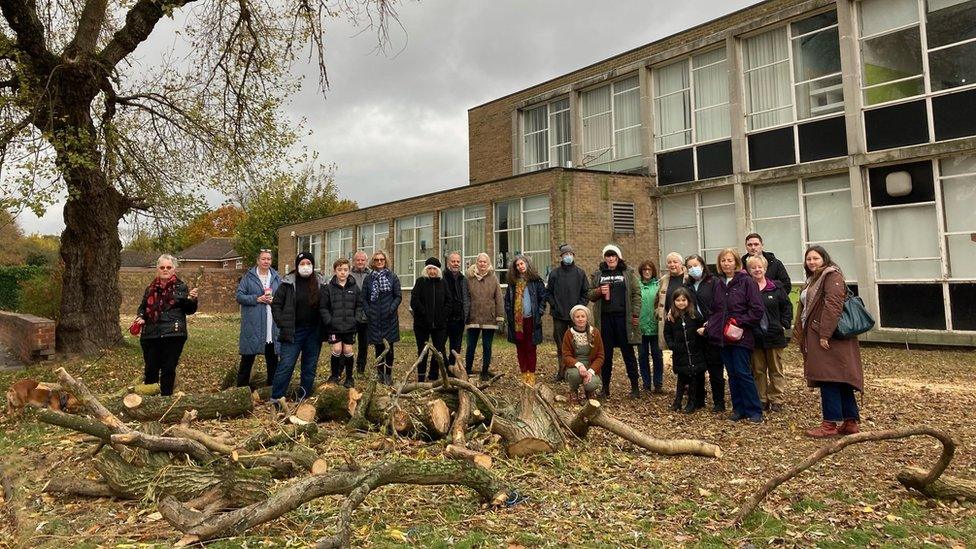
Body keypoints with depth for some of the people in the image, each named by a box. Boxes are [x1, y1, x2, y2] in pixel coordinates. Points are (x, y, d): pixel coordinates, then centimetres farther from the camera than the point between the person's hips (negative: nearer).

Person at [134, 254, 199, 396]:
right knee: (151, 369, 9)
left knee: (168, 369, 3)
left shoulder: (181, 287, 3)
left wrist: (191, 300, -19)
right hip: (150, 335, 3)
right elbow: (143, 307, 23)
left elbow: (189, 310, 1)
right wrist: (140, 317, 3)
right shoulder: (151, 288, 14)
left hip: (173, 335, -3)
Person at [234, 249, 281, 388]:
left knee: (272, 358, 10)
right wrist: (257, 299, -14)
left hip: (272, 326, 3)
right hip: (252, 326, -3)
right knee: (248, 358, 2)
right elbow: (239, 296, -3)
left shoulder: (276, 278, 11)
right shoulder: (248, 277, 1)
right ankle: (242, 386, 13)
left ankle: (272, 386, 20)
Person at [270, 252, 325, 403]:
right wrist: (282, 323, -6)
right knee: (286, 365, -5)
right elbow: (276, 304, 1)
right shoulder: (288, 283, -4)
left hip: (314, 332, 3)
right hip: (293, 332, -2)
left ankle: (304, 395, 22)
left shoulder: (320, 283, 2)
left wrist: (324, 326, -2)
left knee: (310, 366, 10)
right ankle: (276, 398, 3)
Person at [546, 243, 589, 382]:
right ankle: (561, 370, 16)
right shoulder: (554, 273, 4)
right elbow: (549, 292, 5)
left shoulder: (580, 273, 3)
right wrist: (554, 306, -5)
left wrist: (579, 307, -6)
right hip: (559, 315, 1)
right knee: (560, 344, 7)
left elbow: (586, 292, 3)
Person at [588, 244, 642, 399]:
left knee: (628, 352, 4)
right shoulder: (597, 275, 11)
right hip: (604, 318, 2)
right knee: (606, 353, 8)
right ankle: (605, 386, 16)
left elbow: (636, 294, 0)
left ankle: (635, 386, 12)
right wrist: (599, 291, -8)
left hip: (623, 317, -2)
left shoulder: (628, 273, 5)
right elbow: (590, 294, 13)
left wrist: (635, 314, -8)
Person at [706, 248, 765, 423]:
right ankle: (738, 409, 20)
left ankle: (754, 411, 6)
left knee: (743, 373, -6)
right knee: (732, 374, 10)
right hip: (723, 336, 6)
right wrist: (710, 324, 6)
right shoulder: (719, 284, 12)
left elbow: (757, 309, -10)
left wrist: (740, 323, -15)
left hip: (741, 336, -6)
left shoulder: (746, 281, -6)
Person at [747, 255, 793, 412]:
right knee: (758, 371, 8)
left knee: (776, 370, 8)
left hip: (774, 334, 0)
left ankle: (776, 400, 16)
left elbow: (787, 307, 5)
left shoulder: (776, 287, 1)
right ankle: (761, 400, 18)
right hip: (754, 336, 0)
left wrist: (784, 325, -4)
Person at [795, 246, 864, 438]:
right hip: (815, 337, 10)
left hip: (829, 338, -10)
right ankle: (851, 421, 16)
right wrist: (800, 330, 19)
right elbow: (806, 308, 24)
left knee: (829, 379, -7)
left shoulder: (832, 275, -9)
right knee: (840, 381, 11)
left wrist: (825, 335, -23)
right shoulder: (813, 279, 20)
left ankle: (830, 424, -3)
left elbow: (833, 305, -20)